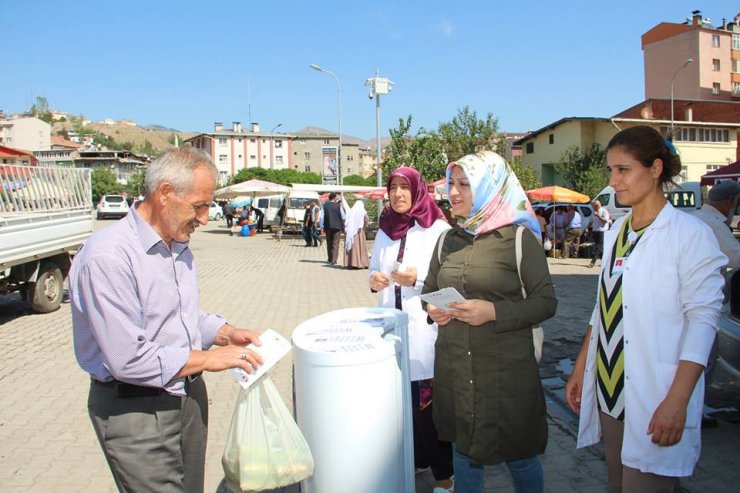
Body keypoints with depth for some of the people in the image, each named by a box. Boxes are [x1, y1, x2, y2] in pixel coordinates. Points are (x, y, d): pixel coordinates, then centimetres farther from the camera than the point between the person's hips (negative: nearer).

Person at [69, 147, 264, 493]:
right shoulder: (107, 256, -23)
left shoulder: (178, 246, 8)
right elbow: (127, 359, -26)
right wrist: (207, 359, -18)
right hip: (135, 410, -8)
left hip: (189, 393, 9)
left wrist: (225, 333, 1)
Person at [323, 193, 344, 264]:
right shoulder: (338, 206, -10)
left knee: (329, 243, 16)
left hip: (328, 226, 3)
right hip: (337, 226, -3)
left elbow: (322, 216, -2)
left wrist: (323, 227, 5)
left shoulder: (325, 205, -2)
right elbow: (342, 217, -6)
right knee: (335, 244, 2)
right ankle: (333, 260, -4)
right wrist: (343, 227, 5)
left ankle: (330, 259, 24)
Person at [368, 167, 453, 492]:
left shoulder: (439, 229, -5)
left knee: (428, 400, -2)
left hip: (425, 326, -5)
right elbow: (375, 268, 21)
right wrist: (374, 280, 0)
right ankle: (408, 459, 25)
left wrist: (418, 279, -20)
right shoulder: (385, 229, 13)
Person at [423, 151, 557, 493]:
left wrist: (494, 311, -22)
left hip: (507, 370, -4)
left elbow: (546, 302, -9)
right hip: (454, 369, 5)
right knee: (463, 452, 18)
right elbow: (429, 289, 18)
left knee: (520, 457, 12)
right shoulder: (449, 240, 7)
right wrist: (432, 309, -4)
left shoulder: (519, 239, -8)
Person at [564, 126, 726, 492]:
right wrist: (580, 369, 13)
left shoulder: (689, 233, -10)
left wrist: (677, 401, -19)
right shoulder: (616, 232, 10)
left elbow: (703, 318, -13)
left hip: (654, 402, -6)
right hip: (609, 394, 6)